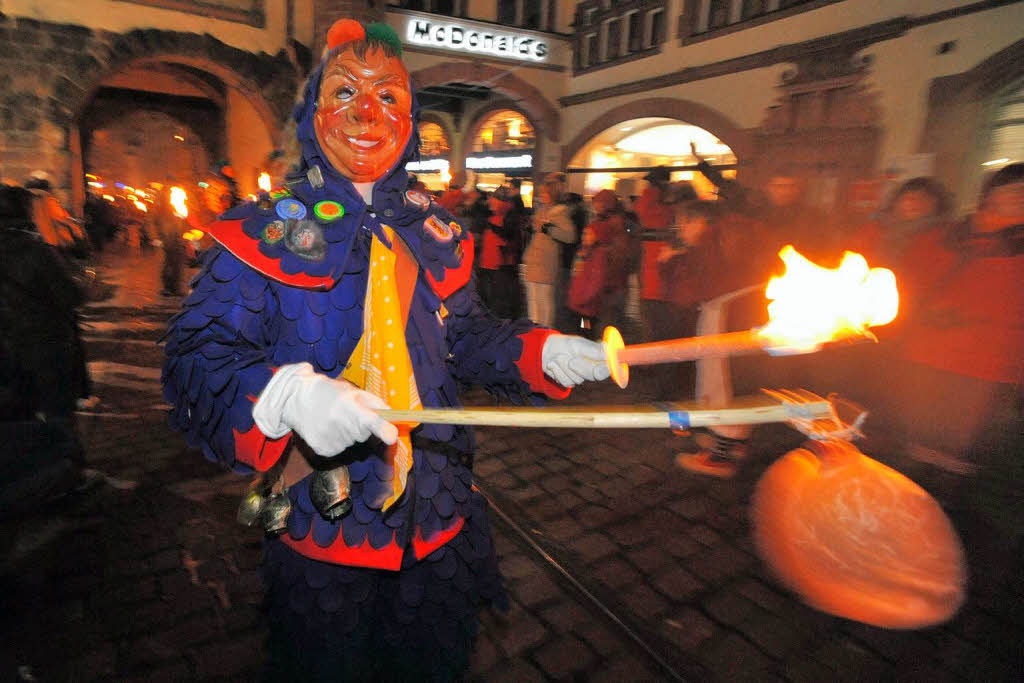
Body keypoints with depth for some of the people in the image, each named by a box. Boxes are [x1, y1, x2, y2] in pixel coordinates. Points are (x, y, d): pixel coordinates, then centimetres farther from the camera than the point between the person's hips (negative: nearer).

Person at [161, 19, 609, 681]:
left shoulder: (437, 233, 5)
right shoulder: (261, 235, -8)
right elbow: (197, 358, -15)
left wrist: (548, 353, -4)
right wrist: (285, 394, -35)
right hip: (319, 529, -3)